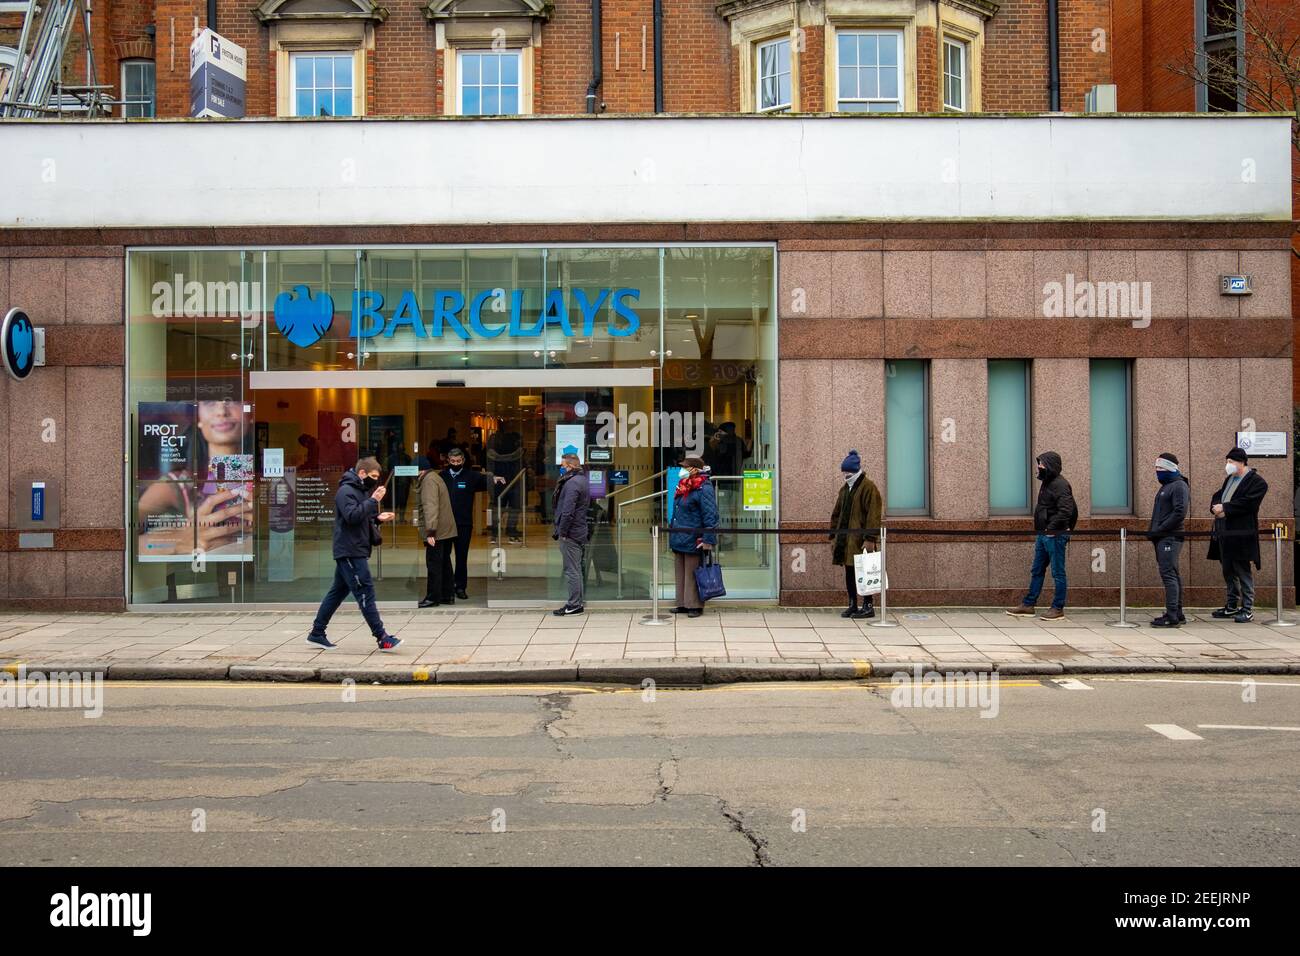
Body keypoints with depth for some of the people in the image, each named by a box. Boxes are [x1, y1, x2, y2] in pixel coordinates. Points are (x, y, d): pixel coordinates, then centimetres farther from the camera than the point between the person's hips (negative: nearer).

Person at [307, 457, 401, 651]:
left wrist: (377, 518, 6)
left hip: (354, 552, 10)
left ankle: (317, 633, 20)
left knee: (337, 592, 13)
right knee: (365, 592, -9)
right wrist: (373, 501, -22)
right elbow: (352, 516, -25)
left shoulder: (360, 490, 19)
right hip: (350, 552, -10)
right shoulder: (346, 491, -12)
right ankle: (382, 637, -9)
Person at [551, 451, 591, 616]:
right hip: (580, 533, 10)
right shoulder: (582, 480, 16)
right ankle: (577, 603, 21)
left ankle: (574, 605, -1)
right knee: (576, 569, 15)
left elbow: (568, 511, -24)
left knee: (571, 570, -5)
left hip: (570, 534, -10)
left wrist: (562, 532, -19)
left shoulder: (572, 483, -17)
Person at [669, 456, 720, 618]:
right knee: (681, 573, 15)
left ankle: (695, 605, 8)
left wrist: (708, 540, -22)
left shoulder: (704, 488, -15)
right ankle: (683, 603, 23)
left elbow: (710, 515, -18)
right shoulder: (683, 487, 13)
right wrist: (672, 533, 23)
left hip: (693, 541, -9)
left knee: (692, 574, -1)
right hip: (679, 540, 9)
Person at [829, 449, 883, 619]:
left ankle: (868, 606, 3)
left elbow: (874, 515, -15)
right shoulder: (844, 489, 17)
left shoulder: (868, 487, -9)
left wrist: (870, 539, -20)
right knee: (849, 573, 10)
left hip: (860, 540, -8)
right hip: (845, 541, 8)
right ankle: (852, 605, 17)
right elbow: (836, 514, 21)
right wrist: (834, 535, 15)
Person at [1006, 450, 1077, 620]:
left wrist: (1051, 527, -24)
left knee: (1058, 573, -1)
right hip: (1043, 535, 10)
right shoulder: (1047, 483, 15)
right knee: (1036, 571, 13)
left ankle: (1058, 608, 6)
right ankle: (1028, 605, 20)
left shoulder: (1060, 485, -15)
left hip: (1055, 536, -10)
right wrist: (1040, 532, 14)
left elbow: (1066, 511, -25)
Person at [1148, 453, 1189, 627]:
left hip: (1170, 538, -10)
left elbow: (1180, 513, -20)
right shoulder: (1165, 486, 21)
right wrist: (1153, 530, 12)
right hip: (1162, 538, 10)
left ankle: (1172, 616, -14)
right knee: (1172, 575, 12)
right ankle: (1177, 614, 17)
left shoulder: (1179, 486, -9)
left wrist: (1159, 529, -19)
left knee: (1168, 574, -13)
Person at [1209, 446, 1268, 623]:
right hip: (1224, 534, 8)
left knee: (1243, 572, -6)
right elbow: (1217, 496, 18)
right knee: (1228, 571, 14)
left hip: (1241, 535, -8)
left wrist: (1224, 508, -15)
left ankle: (1248, 610, -1)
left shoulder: (1257, 482, -7)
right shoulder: (1230, 479, 20)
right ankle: (1231, 606, 24)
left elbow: (1247, 503, -19)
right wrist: (1216, 507, -4)